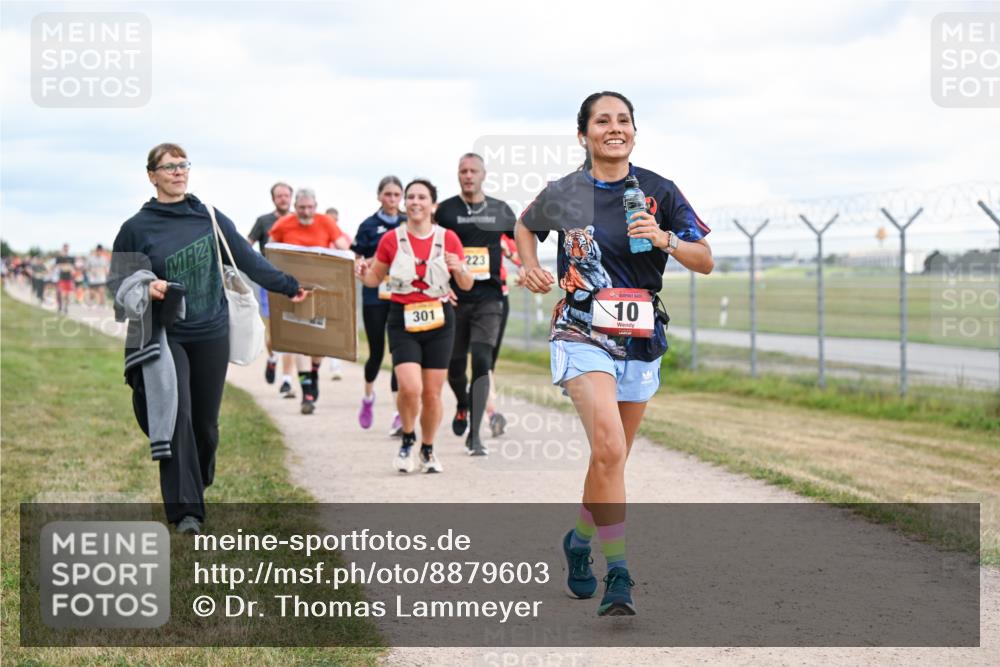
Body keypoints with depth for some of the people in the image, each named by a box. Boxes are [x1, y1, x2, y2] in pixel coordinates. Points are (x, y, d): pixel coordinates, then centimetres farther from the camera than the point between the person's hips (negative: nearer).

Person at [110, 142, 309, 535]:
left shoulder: (210, 219, 5)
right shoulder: (137, 228, -1)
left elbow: (248, 260, 11)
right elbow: (118, 282, 4)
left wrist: (289, 287, 12)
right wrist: (147, 289, -15)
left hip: (211, 335, 3)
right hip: (165, 337, -2)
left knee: (205, 421, 8)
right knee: (178, 416, -15)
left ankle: (198, 486, 33)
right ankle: (185, 511, -16)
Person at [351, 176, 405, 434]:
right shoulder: (369, 226, 2)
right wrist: (375, 260, -16)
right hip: (375, 296, -1)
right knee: (377, 352, 7)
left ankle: (400, 415, -10)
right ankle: (368, 397, 37)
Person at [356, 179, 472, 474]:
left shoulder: (448, 238, 1)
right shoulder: (391, 240, 0)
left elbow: (467, 285, 7)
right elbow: (376, 278, 10)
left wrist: (459, 269, -15)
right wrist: (363, 273, -12)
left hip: (439, 320, 1)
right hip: (403, 320, -1)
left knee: (432, 392, 3)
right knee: (410, 387, -18)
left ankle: (428, 450, 25)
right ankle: (407, 440, 10)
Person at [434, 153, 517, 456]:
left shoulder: (500, 210, 8)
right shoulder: (445, 210, 2)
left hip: (488, 298, 0)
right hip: (454, 298, 0)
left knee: (482, 363, -12)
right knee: (454, 366, 8)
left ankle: (475, 434, -10)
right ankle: (462, 405, 42)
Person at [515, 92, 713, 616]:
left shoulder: (657, 191, 1)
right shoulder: (563, 194, 1)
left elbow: (705, 262, 2)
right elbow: (525, 225, 23)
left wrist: (666, 240, -17)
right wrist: (530, 268, 4)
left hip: (641, 340, 3)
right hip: (583, 335, -3)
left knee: (611, 458, 14)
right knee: (610, 449, -22)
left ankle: (579, 541, 40)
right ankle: (618, 573, -18)